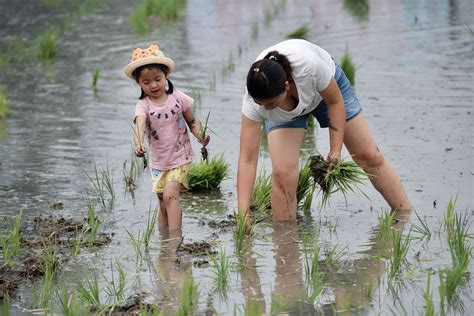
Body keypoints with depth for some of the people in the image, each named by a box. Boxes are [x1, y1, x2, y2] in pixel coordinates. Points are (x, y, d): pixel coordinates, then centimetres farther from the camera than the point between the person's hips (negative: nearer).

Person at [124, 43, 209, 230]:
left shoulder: (178, 98, -6)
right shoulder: (143, 106, -9)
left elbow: (192, 121, 7)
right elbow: (140, 125, -30)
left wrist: (200, 135, -15)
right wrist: (138, 144, -50)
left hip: (180, 158, -2)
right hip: (159, 162, 2)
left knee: (170, 195, -20)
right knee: (164, 206, 11)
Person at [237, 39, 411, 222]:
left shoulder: (309, 65, -45)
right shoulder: (253, 100, -39)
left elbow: (336, 102, -22)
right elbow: (247, 160, -38)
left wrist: (335, 151, -23)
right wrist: (243, 214, -44)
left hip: (328, 86, 0)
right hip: (285, 114, 0)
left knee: (369, 156, 4)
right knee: (282, 173, -20)